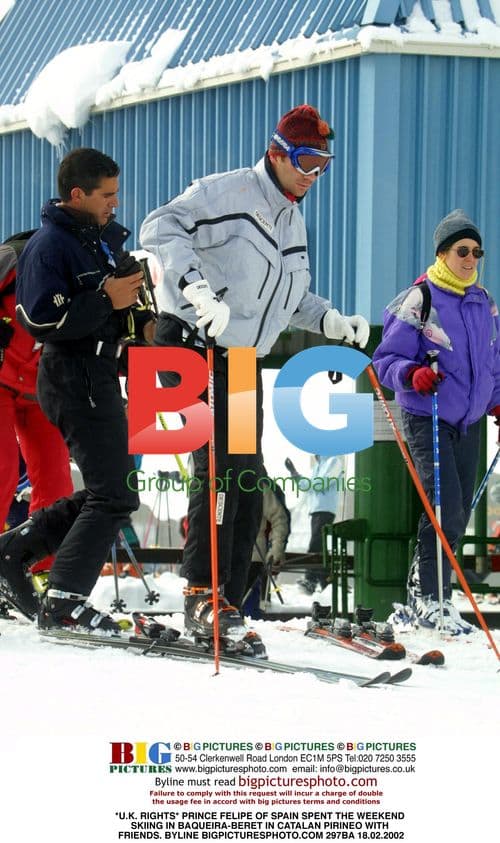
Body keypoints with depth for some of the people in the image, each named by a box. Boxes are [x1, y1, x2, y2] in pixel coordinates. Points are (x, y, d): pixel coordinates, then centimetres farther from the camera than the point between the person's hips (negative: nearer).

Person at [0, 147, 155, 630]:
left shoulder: (106, 237, 13)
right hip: (73, 377, -9)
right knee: (113, 496, -10)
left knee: (108, 490, 16)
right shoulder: (49, 245, -14)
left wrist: (141, 321, 5)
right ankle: (65, 601, -6)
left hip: (100, 374, 9)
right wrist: (107, 300, -24)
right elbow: (40, 320, -22)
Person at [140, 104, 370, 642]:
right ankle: (202, 596, -21)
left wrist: (334, 323, 10)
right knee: (221, 464, -20)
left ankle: (228, 603, 7)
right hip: (192, 347, -9)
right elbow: (161, 228, -25)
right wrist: (196, 287, -38)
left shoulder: (293, 222, 17)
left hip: (244, 362, 9)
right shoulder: (226, 193, -11)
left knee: (248, 478, 4)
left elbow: (291, 298, 27)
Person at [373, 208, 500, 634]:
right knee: (446, 510, -16)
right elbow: (387, 359, -10)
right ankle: (430, 599, -7)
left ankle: (421, 599, 18)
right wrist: (412, 374, -29)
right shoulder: (419, 300, -10)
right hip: (427, 419, -7)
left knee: (458, 514, 7)